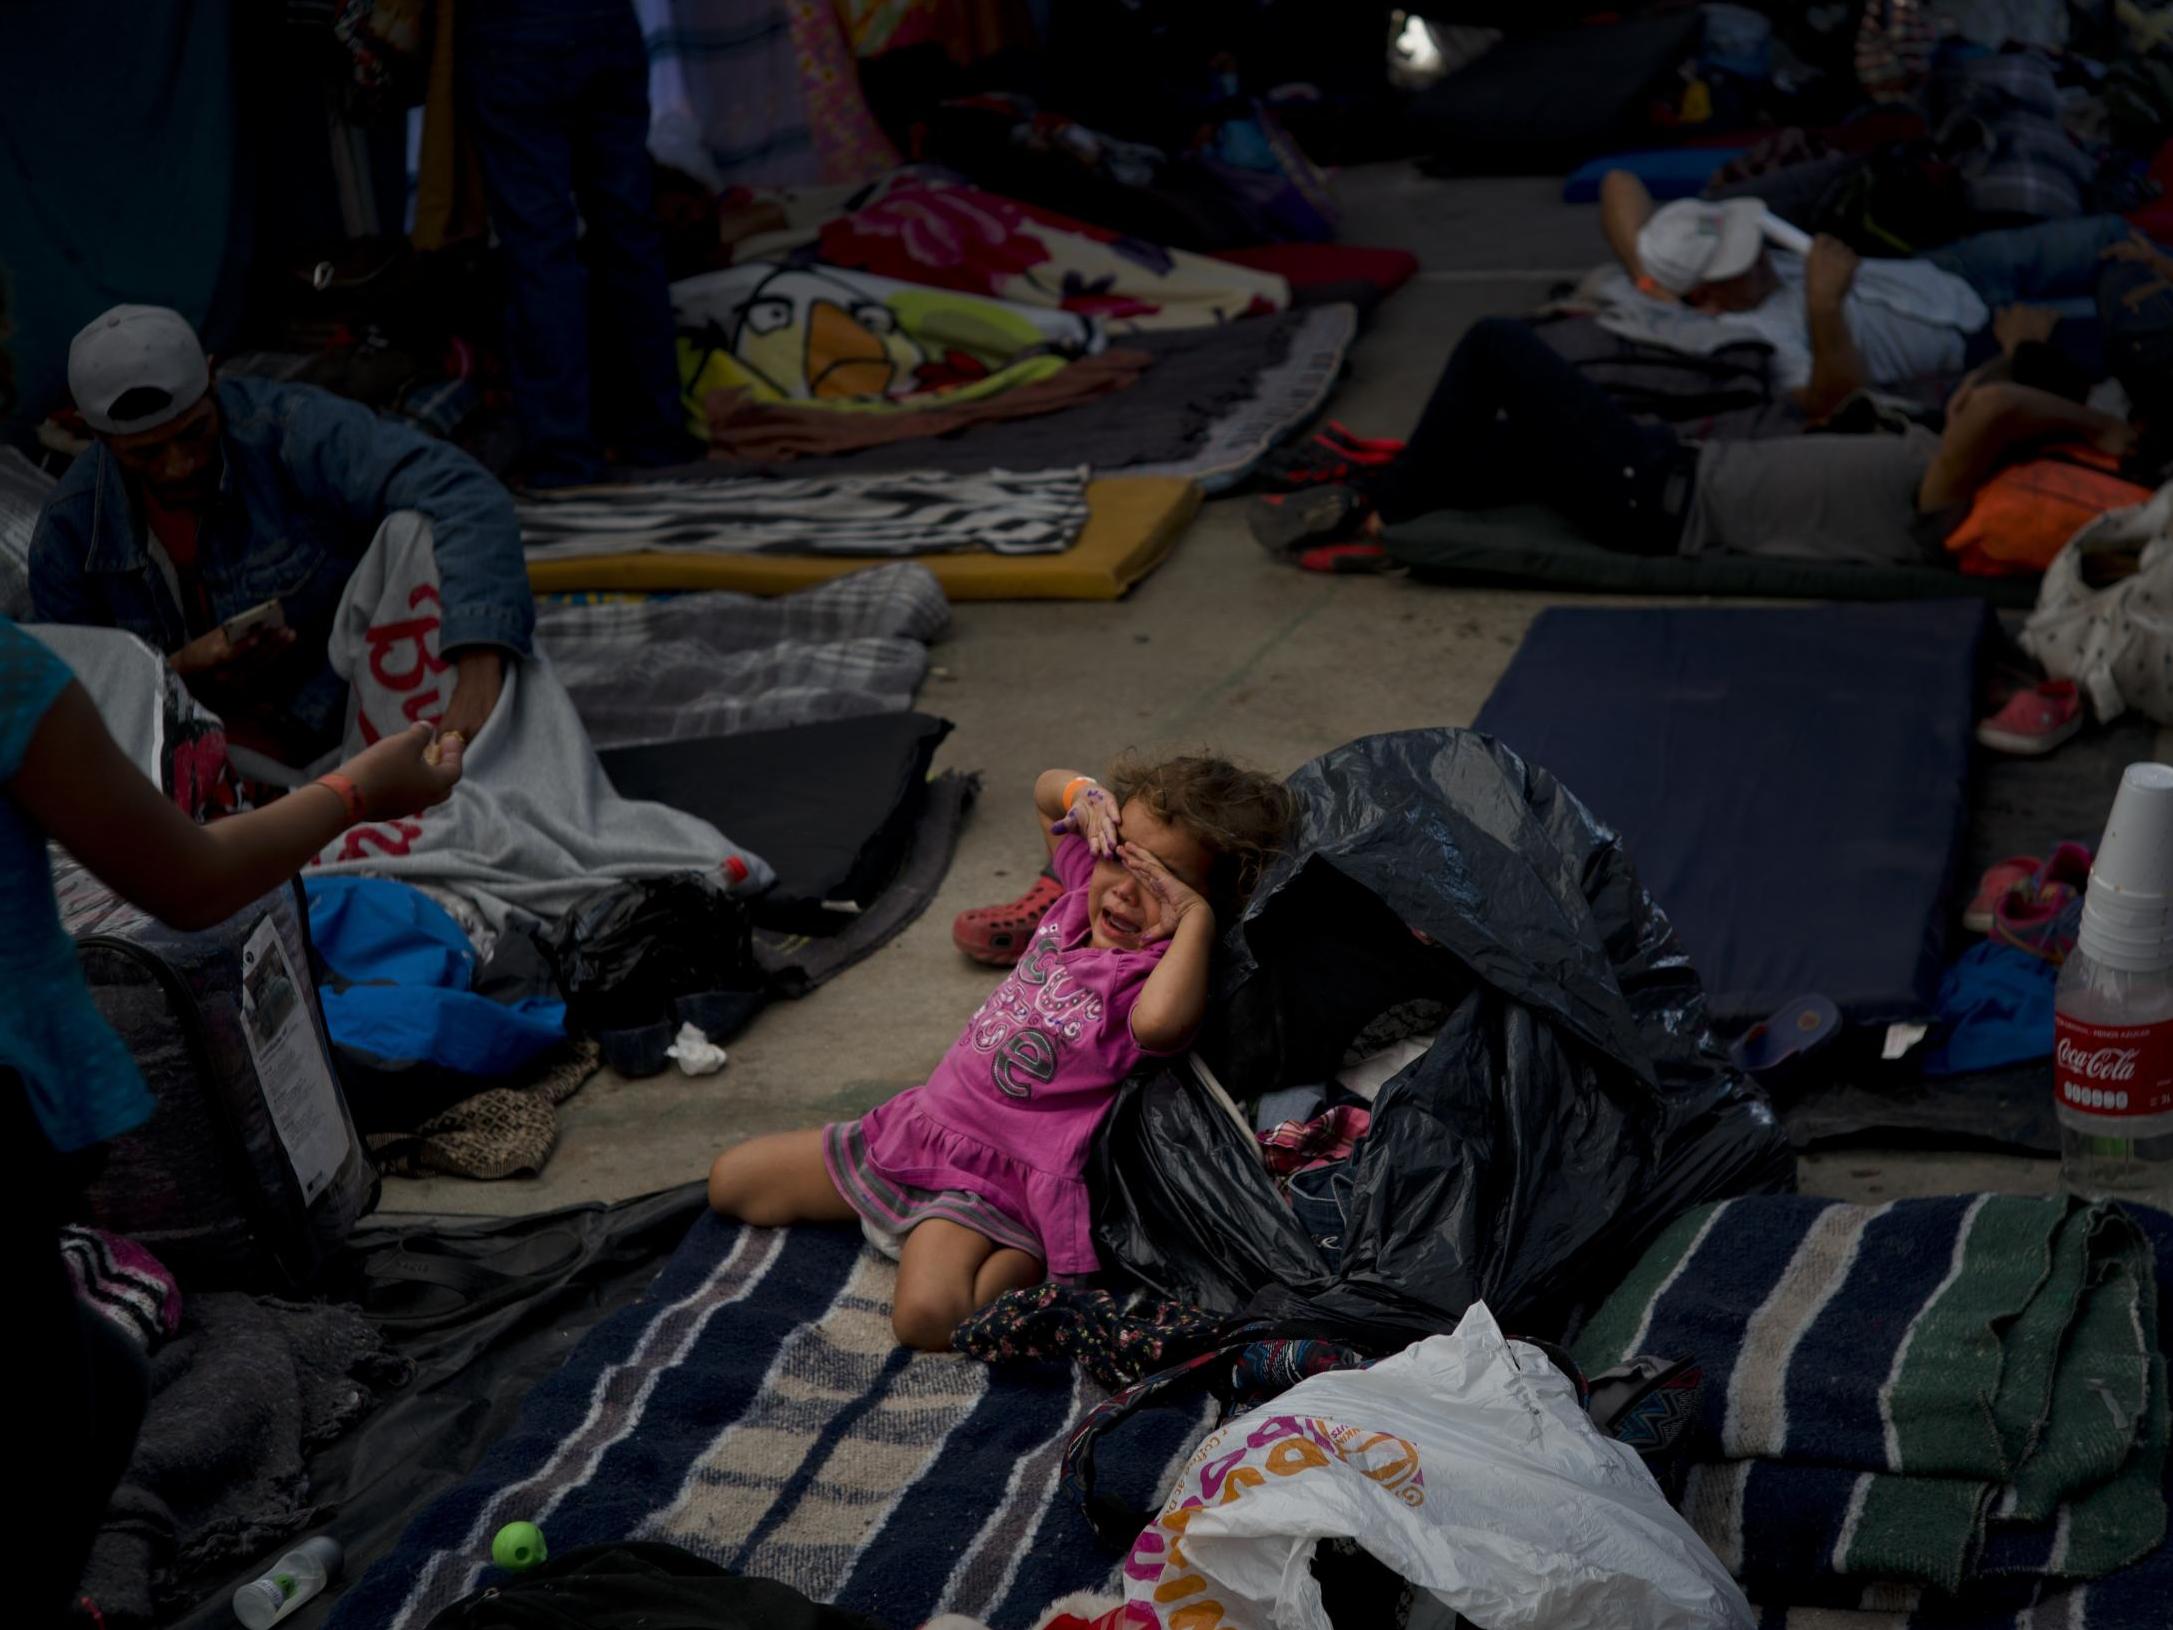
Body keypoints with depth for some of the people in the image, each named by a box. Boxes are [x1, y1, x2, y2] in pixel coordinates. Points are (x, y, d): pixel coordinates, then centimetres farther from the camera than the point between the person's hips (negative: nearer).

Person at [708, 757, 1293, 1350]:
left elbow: (1159, 1023, -45)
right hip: (915, 1122, 9)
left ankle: (1027, 1261, -7)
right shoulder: (1088, 892, 5)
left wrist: (1196, 914, -32)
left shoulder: (1166, 972, -18)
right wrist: (1086, 796, 0)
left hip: (989, 1183, -9)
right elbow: (1047, 790, 23)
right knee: (731, 1181, 15)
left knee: (929, 1317, -36)